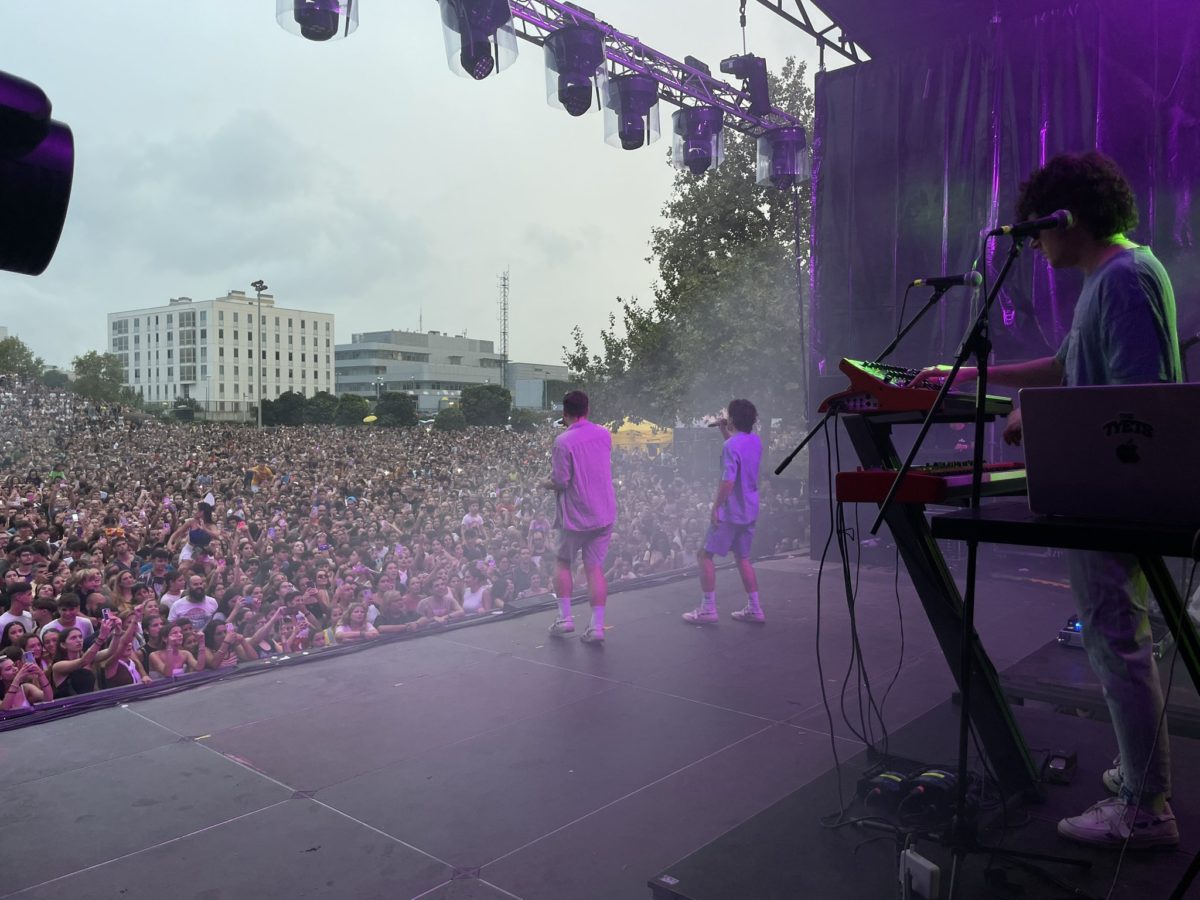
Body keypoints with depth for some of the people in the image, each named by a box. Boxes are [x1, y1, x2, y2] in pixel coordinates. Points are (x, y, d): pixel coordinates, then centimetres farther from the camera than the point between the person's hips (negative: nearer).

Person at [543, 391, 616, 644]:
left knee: (562, 562, 16)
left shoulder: (563, 441, -15)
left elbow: (560, 482, -18)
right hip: (605, 513, 5)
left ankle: (565, 617, 15)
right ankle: (597, 626, 3)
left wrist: (546, 484, 3)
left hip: (576, 515, -4)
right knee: (595, 567, 7)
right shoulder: (604, 434, 3)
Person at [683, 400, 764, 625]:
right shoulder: (755, 441, 7)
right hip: (750, 511, 9)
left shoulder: (731, 446, -20)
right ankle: (753, 609, 19)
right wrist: (723, 429, 18)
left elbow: (728, 481, -27)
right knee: (742, 557, 18)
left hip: (731, 512, -8)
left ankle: (708, 609, 3)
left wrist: (716, 506, -18)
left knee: (705, 555, 1)